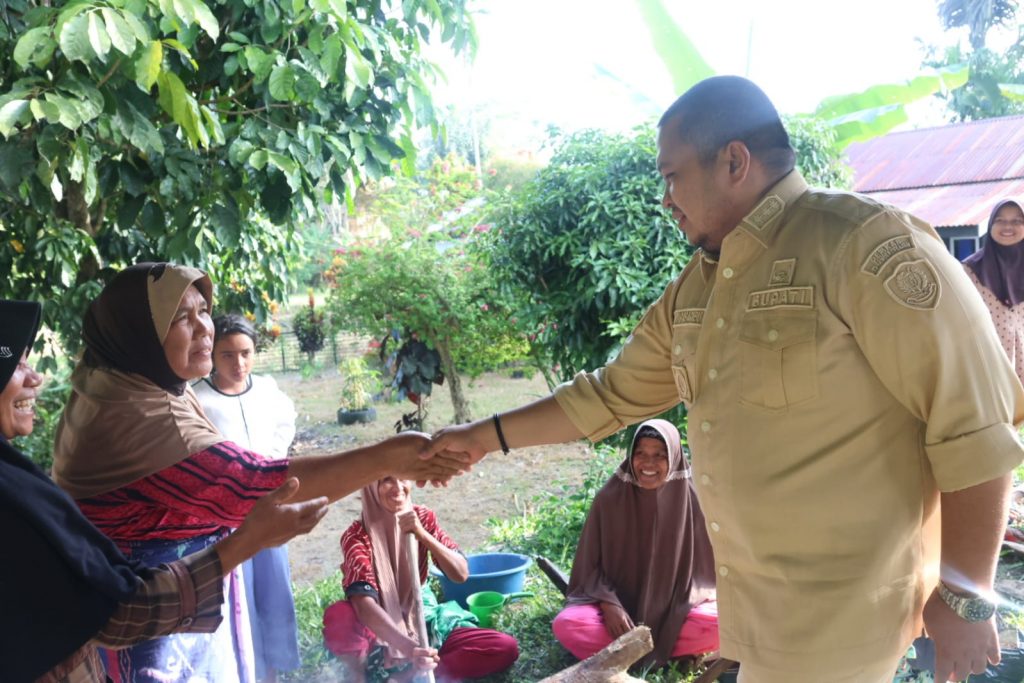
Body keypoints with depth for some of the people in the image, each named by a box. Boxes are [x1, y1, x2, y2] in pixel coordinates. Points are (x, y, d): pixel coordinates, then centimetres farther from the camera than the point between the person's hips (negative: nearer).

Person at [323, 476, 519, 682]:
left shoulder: (423, 518, -6)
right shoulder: (357, 536, -19)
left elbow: (461, 574, -13)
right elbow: (364, 604, -34)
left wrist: (422, 534, -28)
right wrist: (409, 648, -48)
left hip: (420, 620, 5)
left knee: (506, 647, -17)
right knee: (338, 617, -39)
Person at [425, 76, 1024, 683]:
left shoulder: (865, 244, -16)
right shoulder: (694, 289, 8)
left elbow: (974, 425, -17)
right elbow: (611, 395, 14)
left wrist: (967, 595, -14)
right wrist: (488, 436, 13)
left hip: (843, 610, -6)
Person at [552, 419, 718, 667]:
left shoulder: (690, 499, -8)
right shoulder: (610, 497, -8)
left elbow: (703, 565, -1)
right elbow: (591, 565, -2)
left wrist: (678, 615, -15)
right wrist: (609, 605, -19)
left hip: (675, 609, 0)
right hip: (618, 604, 0)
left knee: (718, 623, -31)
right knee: (566, 625, -28)